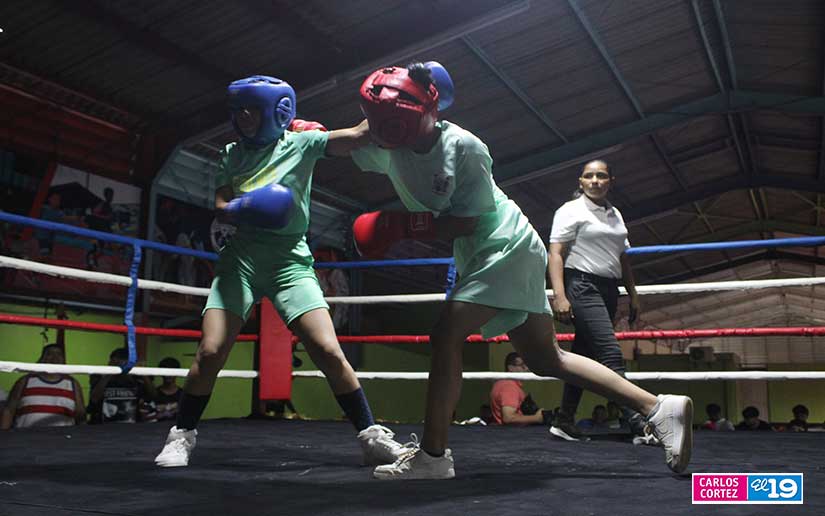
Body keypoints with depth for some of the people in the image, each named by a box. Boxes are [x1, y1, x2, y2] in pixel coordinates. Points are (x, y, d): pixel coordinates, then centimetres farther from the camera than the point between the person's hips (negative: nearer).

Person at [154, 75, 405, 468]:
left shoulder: (301, 142, 3)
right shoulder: (233, 154, 14)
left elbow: (360, 135, -8)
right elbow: (220, 208, 6)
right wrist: (244, 209, -15)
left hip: (291, 261, -2)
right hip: (241, 257, 3)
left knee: (329, 352, -13)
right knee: (210, 351, -8)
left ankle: (371, 436, 0)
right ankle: (182, 435, 12)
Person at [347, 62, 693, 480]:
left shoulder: (463, 147, -20)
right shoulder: (390, 149, 1)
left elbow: (467, 221, -20)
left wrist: (402, 226, -22)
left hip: (506, 246, -8)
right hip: (479, 257, 8)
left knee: (446, 332, -18)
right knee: (544, 357, 8)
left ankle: (432, 455, -10)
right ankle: (659, 408, 9)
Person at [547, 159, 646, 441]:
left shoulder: (615, 215, 20)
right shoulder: (571, 210, -2)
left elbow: (623, 259, 26)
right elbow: (555, 254, -10)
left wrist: (633, 295, 21)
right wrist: (559, 296, -21)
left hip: (608, 290, 8)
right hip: (582, 287, -8)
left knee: (585, 355, 8)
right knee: (611, 354, -16)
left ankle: (564, 422, 13)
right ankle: (638, 422, -18)